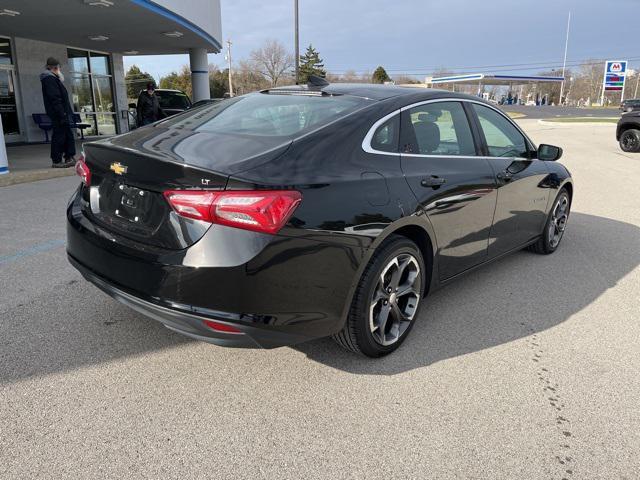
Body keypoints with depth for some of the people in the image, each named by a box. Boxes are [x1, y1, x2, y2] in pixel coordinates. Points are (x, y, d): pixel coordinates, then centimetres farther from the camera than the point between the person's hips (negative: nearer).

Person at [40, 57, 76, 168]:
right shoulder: (50, 79, -11)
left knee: (68, 136, 12)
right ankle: (56, 161, -1)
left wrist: (67, 113, 17)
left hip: (61, 114, 10)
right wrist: (62, 114, -23)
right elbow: (55, 99, -19)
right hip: (58, 114, -10)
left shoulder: (53, 79, 21)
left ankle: (69, 158, 16)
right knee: (59, 136, -6)